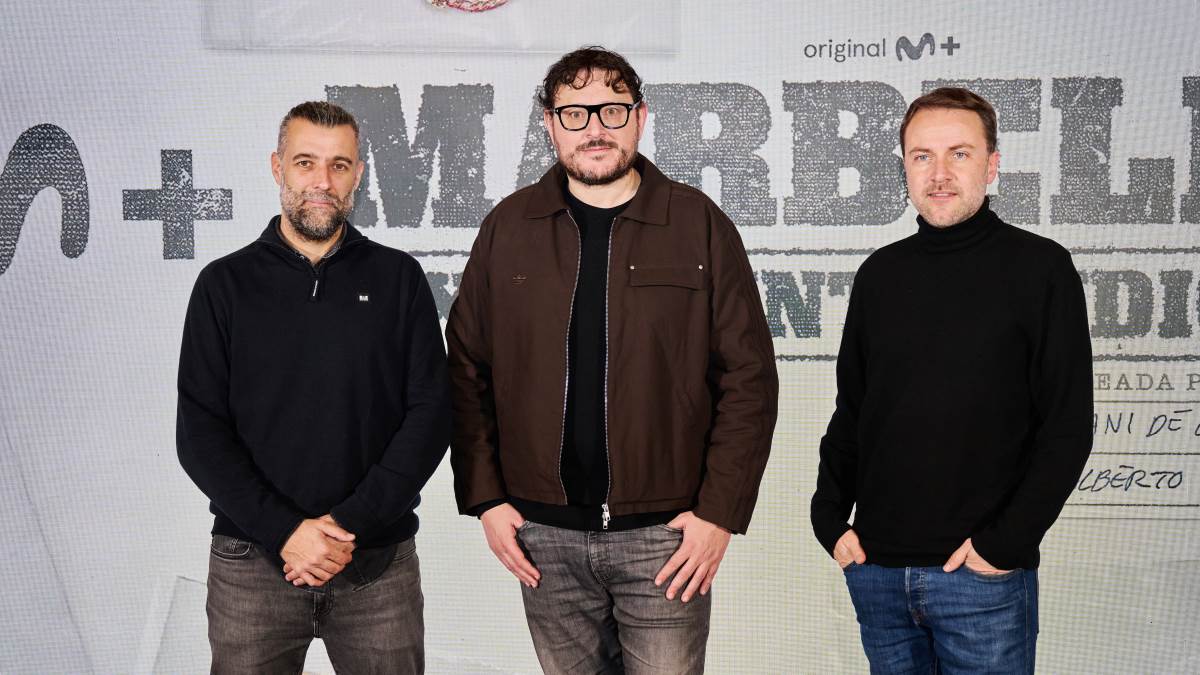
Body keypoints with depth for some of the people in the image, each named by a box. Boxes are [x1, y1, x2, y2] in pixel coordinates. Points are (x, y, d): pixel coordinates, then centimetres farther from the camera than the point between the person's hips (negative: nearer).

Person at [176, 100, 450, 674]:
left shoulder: (398, 278, 5)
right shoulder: (226, 283, 4)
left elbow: (430, 411, -2)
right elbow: (200, 432, -1)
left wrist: (353, 523, -12)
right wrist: (283, 531, -13)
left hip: (379, 562, 0)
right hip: (252, 562, 0)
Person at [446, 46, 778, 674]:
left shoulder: (698, 223, -1)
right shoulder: (508, 227, 5)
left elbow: (748, 376, -2)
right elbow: (467, 371, 8)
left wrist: (720, 511, -8)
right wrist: (485, 498, 1)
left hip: (665, 535, -2)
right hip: (544, 535, 2)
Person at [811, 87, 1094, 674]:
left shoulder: (1039, 267, -4)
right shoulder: (880, 274, 9)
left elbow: (1067, 428, -7)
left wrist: (1005, 542, -13)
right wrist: (830, 517, 4)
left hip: (984, 577, -4)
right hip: (876, 569, 4)